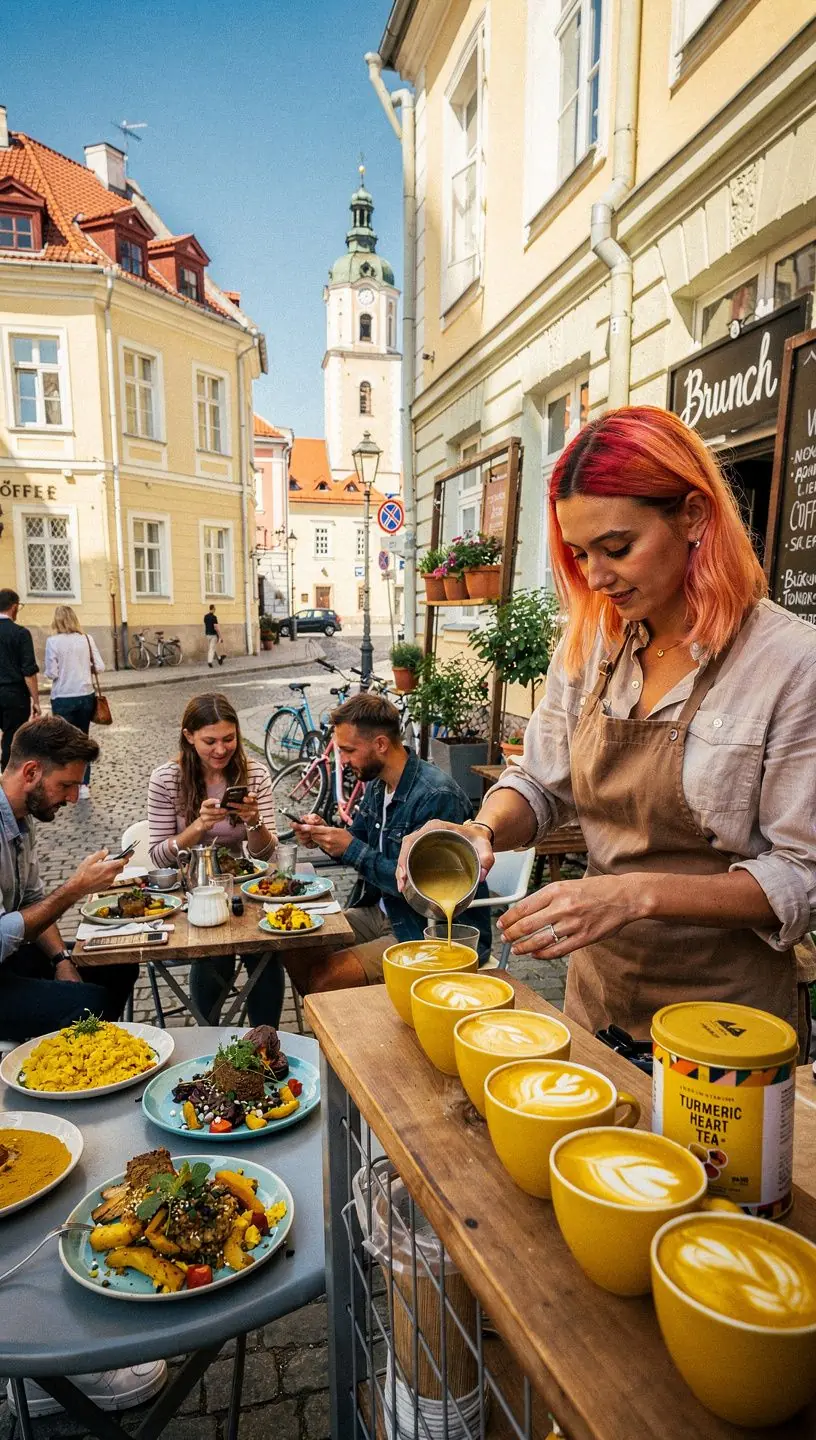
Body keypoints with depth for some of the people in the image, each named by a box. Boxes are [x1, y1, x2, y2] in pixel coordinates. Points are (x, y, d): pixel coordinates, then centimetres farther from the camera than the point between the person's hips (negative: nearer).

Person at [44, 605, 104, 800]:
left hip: (63, 698, -3)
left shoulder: (53, 641, -11)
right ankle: (84, 785, 12)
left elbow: (51, 673, -11)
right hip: (86, 696, 3)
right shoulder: (87, 639, -2)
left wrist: (62, 672, 10)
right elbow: (100, 666, -2)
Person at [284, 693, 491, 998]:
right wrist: (324, 834, -5)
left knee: (325, 979, -22)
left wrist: (352, 849, -23)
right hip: (383, 912, 9)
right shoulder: (377, 784, 5)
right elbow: (360, 843, 18)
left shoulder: (437, 797, -25)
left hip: (434, 931, -9)